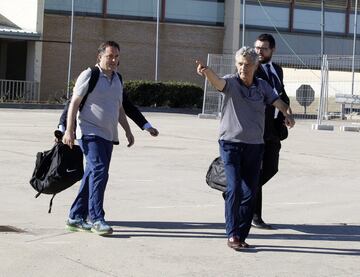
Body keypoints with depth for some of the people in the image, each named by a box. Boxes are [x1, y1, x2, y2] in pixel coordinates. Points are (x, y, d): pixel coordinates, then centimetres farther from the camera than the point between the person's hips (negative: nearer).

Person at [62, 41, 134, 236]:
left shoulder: (116, 79, 17)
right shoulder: (89, 76, -6)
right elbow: (74, 103, -8)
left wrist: (127, 131, 24)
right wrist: (69, 130, -15)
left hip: (108, 136, 8)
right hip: (90, 133, -8)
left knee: (92, 176, 9)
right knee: (99, 171, -19)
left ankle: (76, 217, 15)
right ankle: (96, 219, -18)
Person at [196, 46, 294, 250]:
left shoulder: (262, 86, 6)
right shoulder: (231, 83, -6)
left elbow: (277, 101, 1)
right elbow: (218, 82, -27)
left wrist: (287, 114, -22)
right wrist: (207, 72, -50)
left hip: (255, 145, 4)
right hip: (231, 143, -4)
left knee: (250, 192, 4)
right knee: (234, 188, -14)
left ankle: (242, 235, 15)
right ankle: (232, 234, -6)